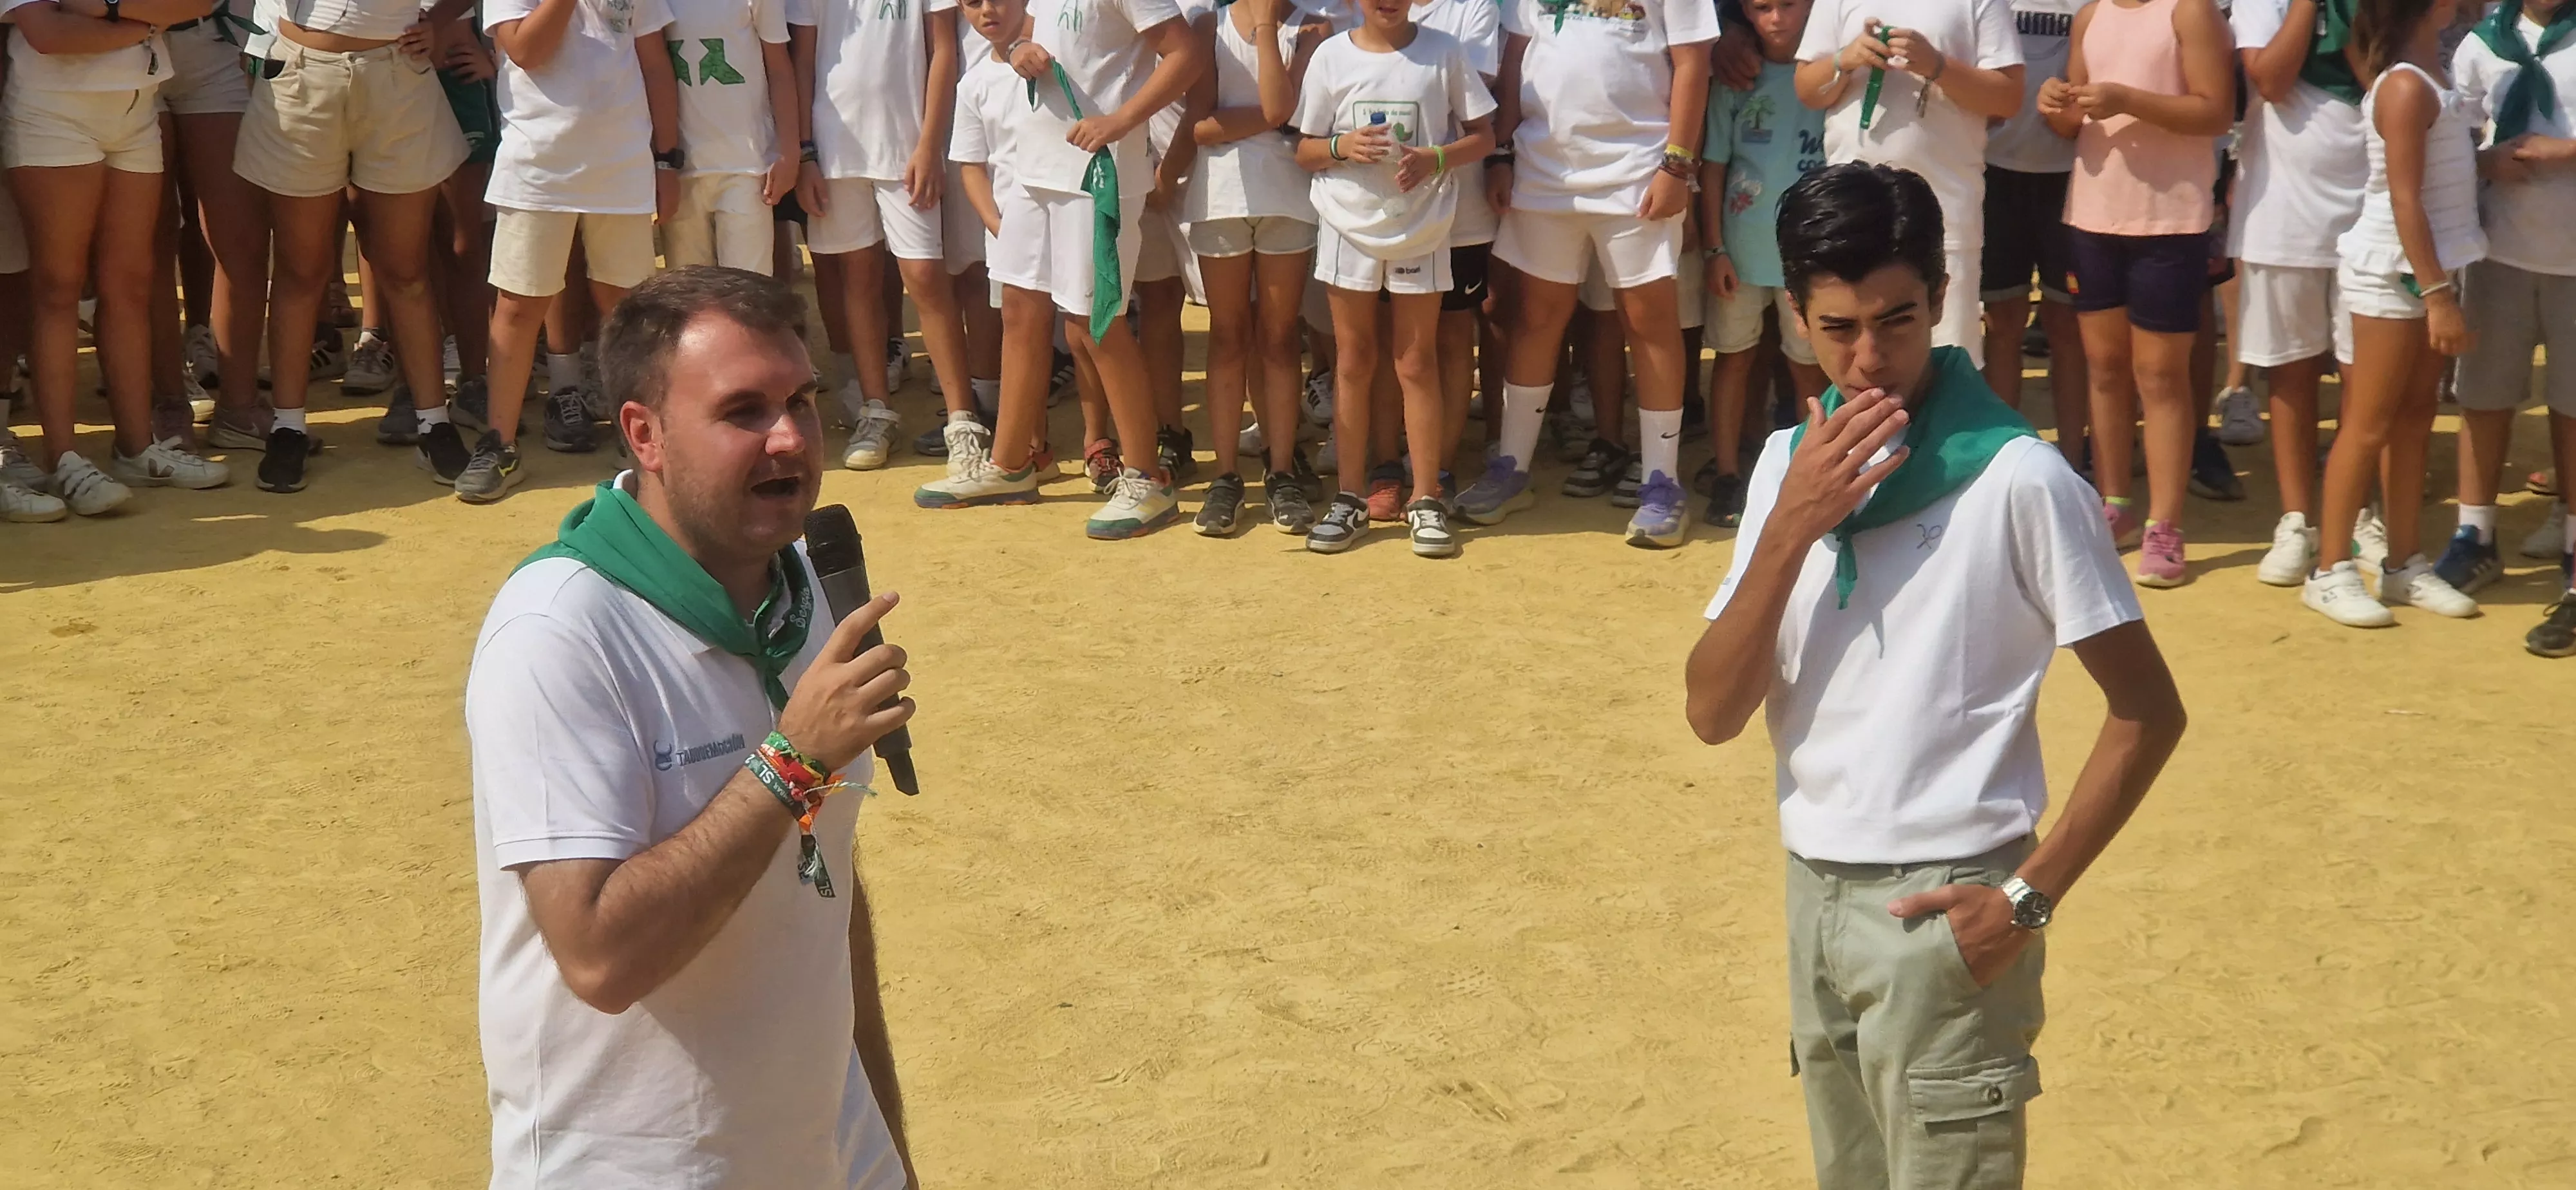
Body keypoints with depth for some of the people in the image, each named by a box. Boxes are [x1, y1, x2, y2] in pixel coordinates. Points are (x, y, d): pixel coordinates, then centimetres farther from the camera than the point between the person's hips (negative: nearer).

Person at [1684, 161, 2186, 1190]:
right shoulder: (1789, 462, 4)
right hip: (1813, 893, 6)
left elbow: (2147, 713, -10)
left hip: (1941, 910, -6)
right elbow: (1714, 714, -3)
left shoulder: (2017, 479, -14)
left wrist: (2030, 896, -14)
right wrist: (1791, 528, -14)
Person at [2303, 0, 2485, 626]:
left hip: (2428, 266, 9)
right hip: (2392, 273, -9)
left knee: (2414, 416, 12)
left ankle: (2404, 564, 19)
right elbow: (2404, 201, -22)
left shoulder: (2427, 71, 7)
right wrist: (2438, 294, -22)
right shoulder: (2406, 87, -20)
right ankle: (2330, 572, 4)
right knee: (2369, 424, -3)